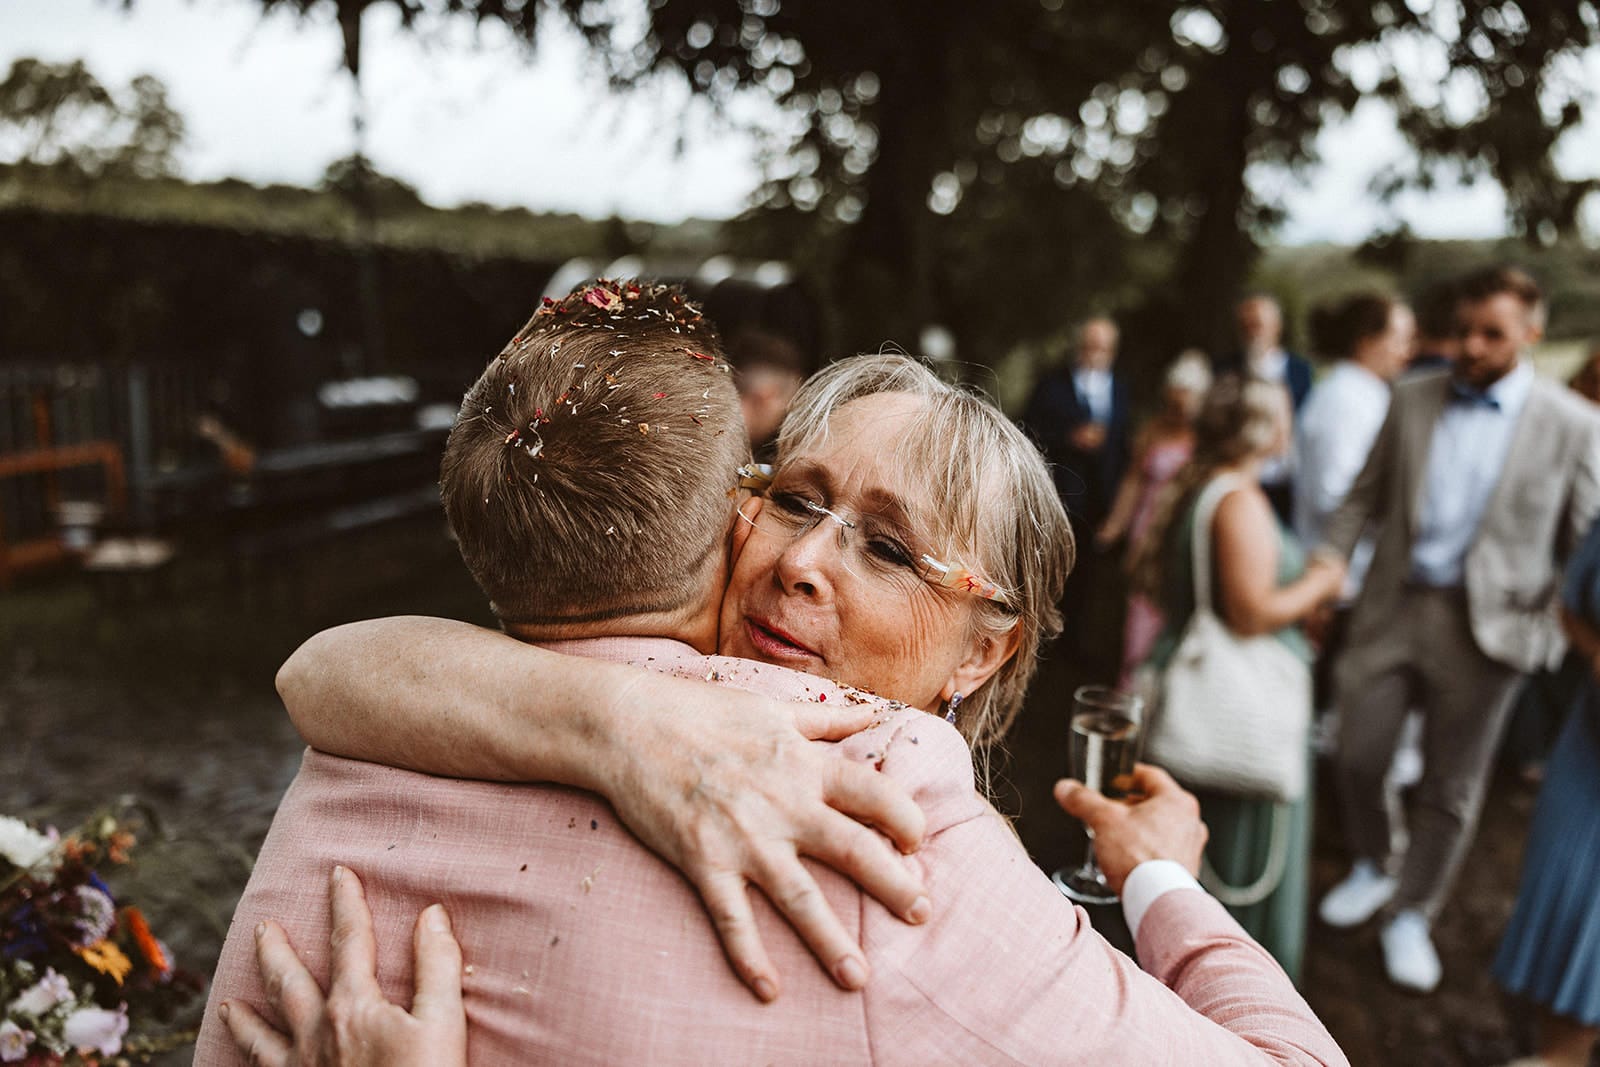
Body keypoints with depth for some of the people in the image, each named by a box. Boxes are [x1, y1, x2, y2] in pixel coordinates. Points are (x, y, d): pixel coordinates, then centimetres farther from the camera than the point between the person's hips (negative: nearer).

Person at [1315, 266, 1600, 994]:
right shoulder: (1413, 401, 4)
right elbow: (1366, 497, 8)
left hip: (1486, 626, -2)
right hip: (1393, 608, 2)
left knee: (1451, 787, 10)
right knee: (1356, 758, 6)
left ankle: (1412, 913, 30)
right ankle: (1373, 866, 35)